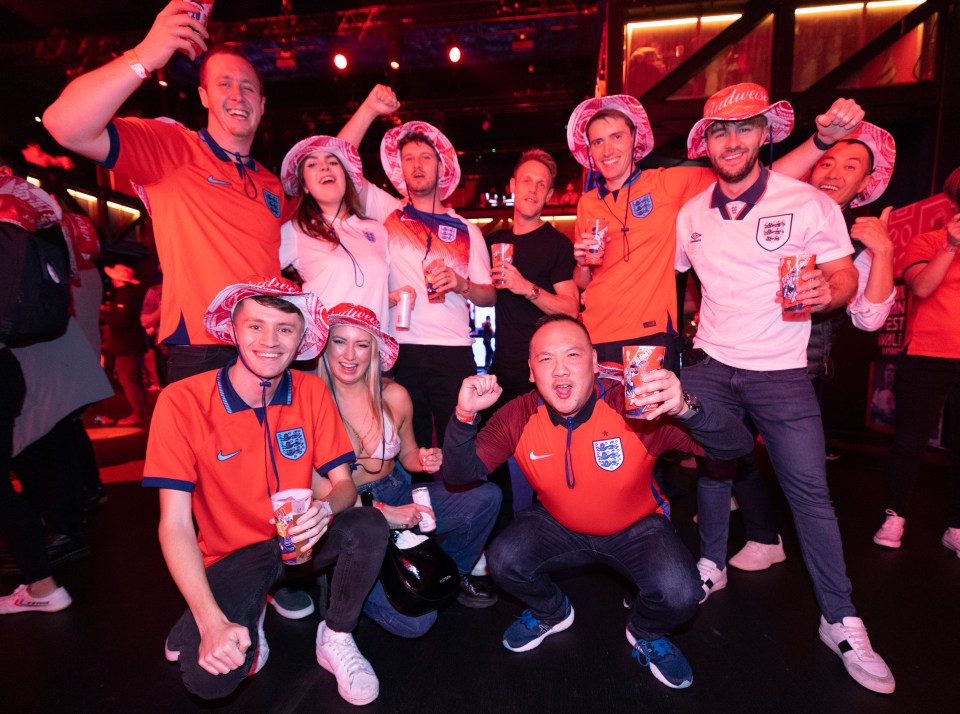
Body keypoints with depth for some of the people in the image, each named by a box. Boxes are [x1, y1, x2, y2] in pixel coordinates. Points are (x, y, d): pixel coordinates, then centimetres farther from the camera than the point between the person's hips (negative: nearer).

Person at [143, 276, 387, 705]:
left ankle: (335, 639, 0)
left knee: (370, 526, -27)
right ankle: (247, 616, 12)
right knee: (210, 677, -25)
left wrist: (327, 508, -32)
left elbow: (344, 483, -7)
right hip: (232, 554, -2)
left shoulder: (311, 391, -10)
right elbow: (174, 524, -18)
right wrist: (212, 622, -26)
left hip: (300, 539, 2)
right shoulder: (182, 401, -19)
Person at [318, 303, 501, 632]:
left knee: (486, 496, -16)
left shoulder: (394, 396, -3)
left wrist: (423, 460, -11)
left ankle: (453, 571, 12)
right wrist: (380, 513, -23)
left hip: (398, 494, 4)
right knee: (415, 620, -19)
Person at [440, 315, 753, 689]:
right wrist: (465, 416, -37)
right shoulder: (518, 417, -20)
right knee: (503, 561, -21)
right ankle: (551, 612, 17)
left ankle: (646, 634, 14)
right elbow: (459, 474, -18)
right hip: (558, 525, 2)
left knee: (679, 594, -27)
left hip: (637, 528, -1)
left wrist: (685, 409, -53)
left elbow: (737, 446, -31)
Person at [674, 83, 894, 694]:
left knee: (810, 492, 2)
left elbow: (846, 275, -4)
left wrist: (827, 293, -25)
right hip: (710, 365, 3)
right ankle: (712, 565, 37)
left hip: (781, 371, -3)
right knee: (711, 466, 15)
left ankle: (841, 621, 20)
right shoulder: (692, 214, 5)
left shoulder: (809, 202, -5)